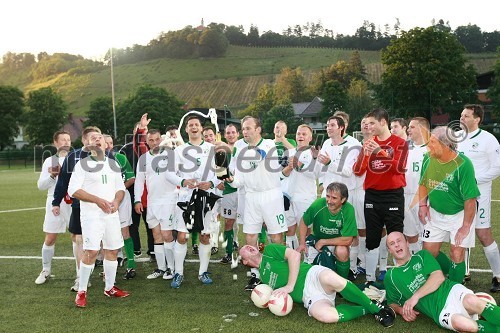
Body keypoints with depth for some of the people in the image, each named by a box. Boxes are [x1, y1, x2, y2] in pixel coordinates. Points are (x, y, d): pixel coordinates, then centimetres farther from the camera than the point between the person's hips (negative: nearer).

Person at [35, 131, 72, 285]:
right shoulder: (49, 161, 8)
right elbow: (41, 185, 4)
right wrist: (52, 176, -13)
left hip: (73, 202, -1)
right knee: (49, 239, 7)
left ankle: (81, 273, 7)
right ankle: (46, 271, 25)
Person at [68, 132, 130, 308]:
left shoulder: (113, 164, 13)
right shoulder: (83, 164, -3)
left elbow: (121, 188, 16)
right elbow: (73, 190, -11)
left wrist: (117, 201, -6)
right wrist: (97, 200, -19)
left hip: (112, 214, 5)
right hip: (91, 214, -5)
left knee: (112, 250, 9)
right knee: (91, 251, -12)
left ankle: (109, 288, 23)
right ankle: (81, 291, 1)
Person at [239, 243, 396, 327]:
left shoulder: (270, 250, 14)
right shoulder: (262, 277, 27)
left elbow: (295, 255, -2)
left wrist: (290, 286, -8)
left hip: (313, 276, -2)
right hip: (309, 298, 3)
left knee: (330, 278, -41)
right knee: (327, 316, -34)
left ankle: (375, 307, -19)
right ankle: (366, 310, -9)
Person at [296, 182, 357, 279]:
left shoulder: (348, 210, -27)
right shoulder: (318, 204, -23)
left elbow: (347, 240, -25)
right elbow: (304, 222, -4)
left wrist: (323, 242, -19)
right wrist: (302, 244, -11)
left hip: (337, 243, -2)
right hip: (316, 240, 2)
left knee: (342, 251, -33)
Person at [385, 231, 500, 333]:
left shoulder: (422, 255, 16)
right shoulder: (391, 277, 18)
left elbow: (439, 277, 0)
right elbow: (392, 303, 24)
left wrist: (416, 296, -9)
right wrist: (401, 311, 0)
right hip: (439, 311, -1)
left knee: (471, 301, -38)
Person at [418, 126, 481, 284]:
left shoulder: (463, 164, -25)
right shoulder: (428, 158, -9)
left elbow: (470, 198, -22)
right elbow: (423, 183, 8)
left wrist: (466, 226, -19)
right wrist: (422, 204, -3)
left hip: (459, 214, -5)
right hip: (435, 212, 5)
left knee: (457, 254, -4)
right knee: (429, 251, 5)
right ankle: (451, 272, 32)